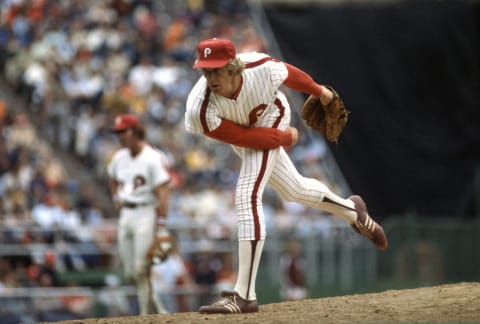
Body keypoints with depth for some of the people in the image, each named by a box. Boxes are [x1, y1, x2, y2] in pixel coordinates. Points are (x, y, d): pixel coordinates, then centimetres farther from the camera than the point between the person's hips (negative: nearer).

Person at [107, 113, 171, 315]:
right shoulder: (119, 158, 10)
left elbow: (162, 192, -18)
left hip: (146, 213, -7)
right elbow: (113, 178, 34)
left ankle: (145, 316, -6)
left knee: (141, 270, -13)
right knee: (130, 273, 6)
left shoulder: (153, 158, -13)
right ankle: (158, 308, 19)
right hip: (125, 215, 7)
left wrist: (161, 227, -24)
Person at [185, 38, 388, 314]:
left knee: (247, 197, -19)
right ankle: (353, 211, 53)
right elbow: (246, 138, -25)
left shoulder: (261, 69, -36)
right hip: (246, 134, 3)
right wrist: (285, 138, -13)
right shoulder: (201, 111, -38)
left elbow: (289, 73, -11)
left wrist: (318, 91, 8)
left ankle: (245, 296, -21)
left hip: (271, 118, -3)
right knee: (295, 190, 21)